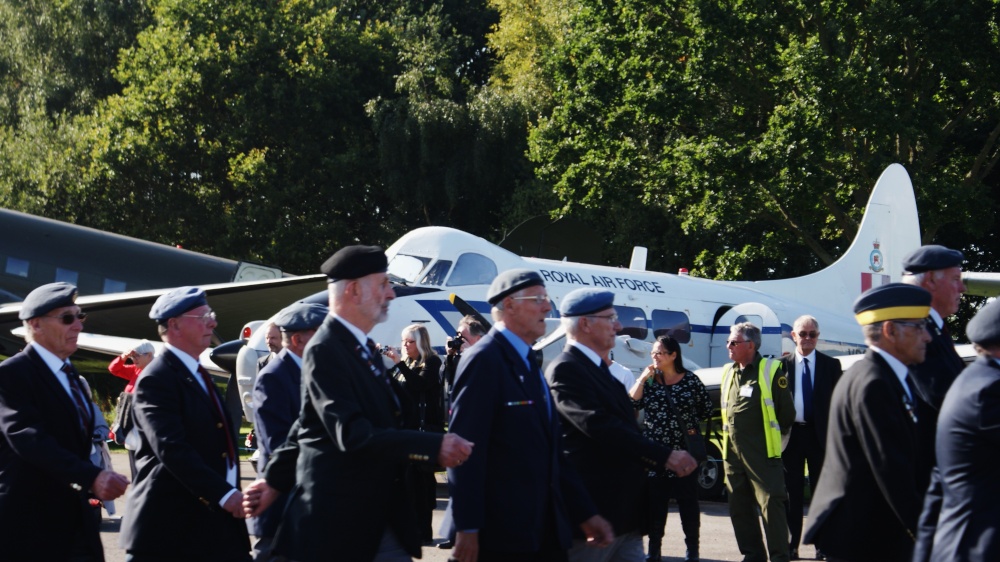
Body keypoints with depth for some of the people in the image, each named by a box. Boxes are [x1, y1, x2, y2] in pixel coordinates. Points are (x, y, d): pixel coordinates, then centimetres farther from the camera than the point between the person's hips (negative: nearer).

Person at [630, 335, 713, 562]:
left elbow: (707, 409, 6)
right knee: (655, 502, 5)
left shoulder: (690, 380, -2)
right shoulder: (649, 381, 6)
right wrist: (643, 378, -11)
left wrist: (688, 421, 4)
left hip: (684, 450, -2)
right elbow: (632, 403, -7)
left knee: (688, 502, 2)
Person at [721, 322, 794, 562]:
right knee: (739, 507, 10)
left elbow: (787, 412, -3)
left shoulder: (771, 371, -7)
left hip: (762, 453, -7)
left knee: (771, 504, -8)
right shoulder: (728, 372, 13)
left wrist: (771, 436, 6)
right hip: (733, 452, 7)